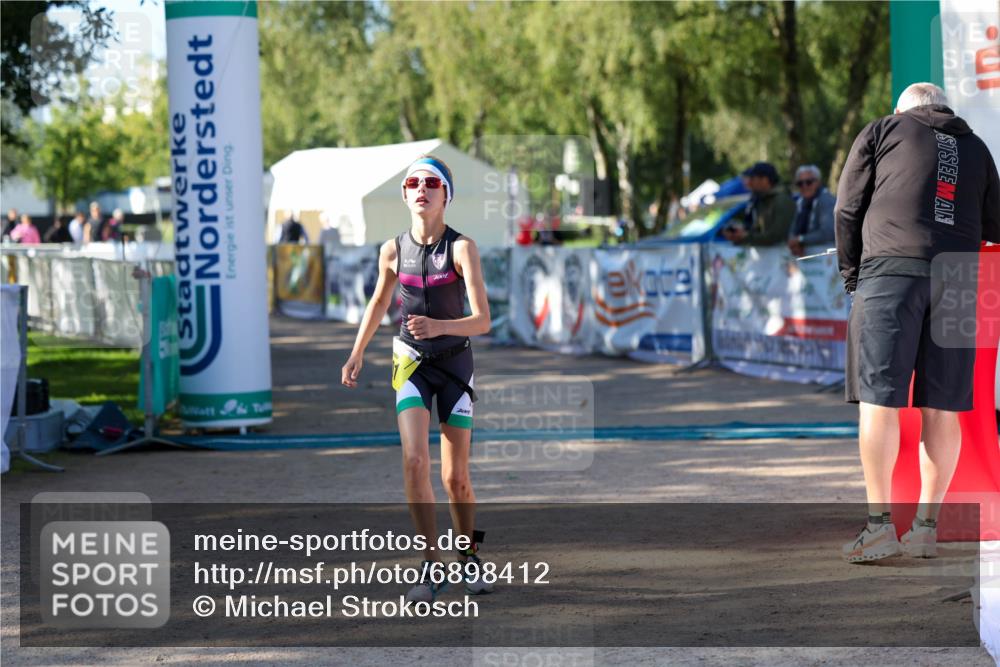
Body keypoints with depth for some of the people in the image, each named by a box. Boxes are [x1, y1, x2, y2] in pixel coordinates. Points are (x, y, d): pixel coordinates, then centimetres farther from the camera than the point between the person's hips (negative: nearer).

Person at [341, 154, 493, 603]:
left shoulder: (462, 248, -14)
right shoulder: (393, 251, -4)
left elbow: (482, 321, -21)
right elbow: (378, 303, 16)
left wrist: (440, 326, -38)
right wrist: (356, 355, 17)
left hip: (455, 363, -1)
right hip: (411, 363, 1)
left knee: (455, 477, 2)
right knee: (415, 462, -18)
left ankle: (469, 559, 26)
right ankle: (430, 568, -11)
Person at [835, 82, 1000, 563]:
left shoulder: (882, 130, 17)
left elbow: (847, 208, 11)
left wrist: (851, 273, 19)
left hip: (891, 269, -3)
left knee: (879, 399, -6)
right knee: (941, 409, 4)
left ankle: (880, 523, -13)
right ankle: (926, 526, 4)